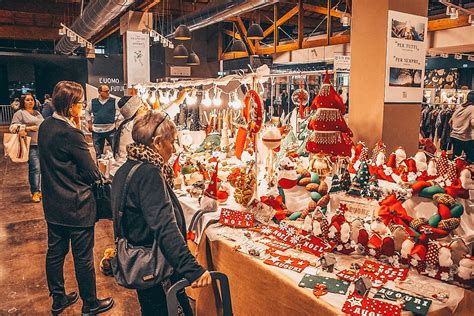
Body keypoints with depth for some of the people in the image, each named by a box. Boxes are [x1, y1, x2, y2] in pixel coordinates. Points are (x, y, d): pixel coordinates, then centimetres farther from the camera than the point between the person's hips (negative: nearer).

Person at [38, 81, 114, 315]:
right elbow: (92, 173, -20)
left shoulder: (45, 126, 3)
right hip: (76, 206, -9)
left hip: (53, 205, 9)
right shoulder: (70, 133, -23)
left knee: (55, 252, 19)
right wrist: (95, 174, 3)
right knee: (83, 257, 7)